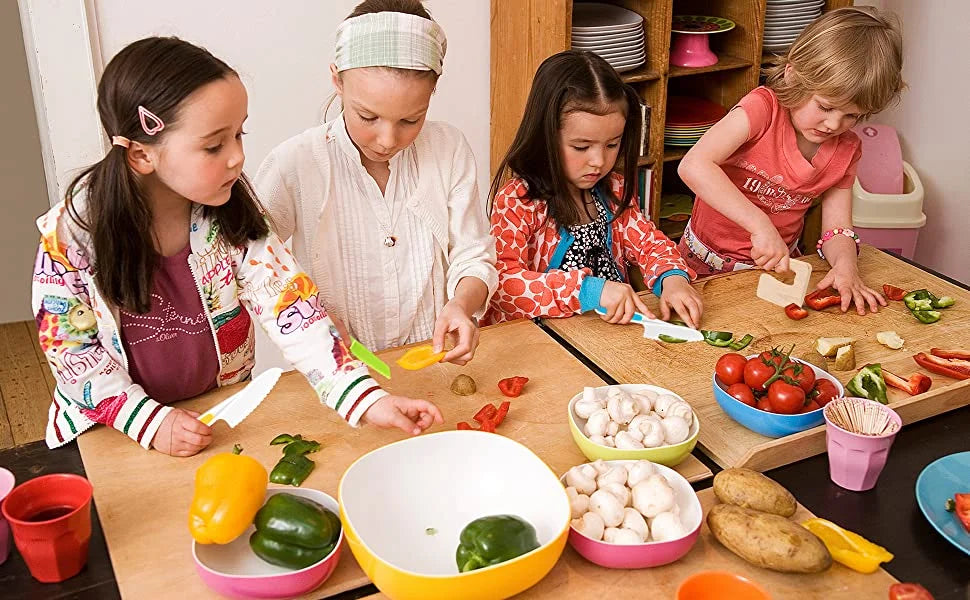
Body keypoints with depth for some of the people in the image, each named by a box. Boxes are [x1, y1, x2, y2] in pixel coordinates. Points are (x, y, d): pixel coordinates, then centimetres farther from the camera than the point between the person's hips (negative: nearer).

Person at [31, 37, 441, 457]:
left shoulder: (231, 210, -11)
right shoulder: (70, 232, -18)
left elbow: (289, 306, -17)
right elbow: (69, 348, -10)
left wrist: (368, 401, -26)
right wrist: (151, 422, -18)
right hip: (110, 432, 0)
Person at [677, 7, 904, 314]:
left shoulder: (847, 150, -1)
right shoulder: (764, 107, -20)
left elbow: (837, 228, 0)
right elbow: (694, 166, -35)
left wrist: (845, 265, -23)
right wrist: (760, 225, -39)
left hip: (777, 263, 5)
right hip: (709, 262, -4)